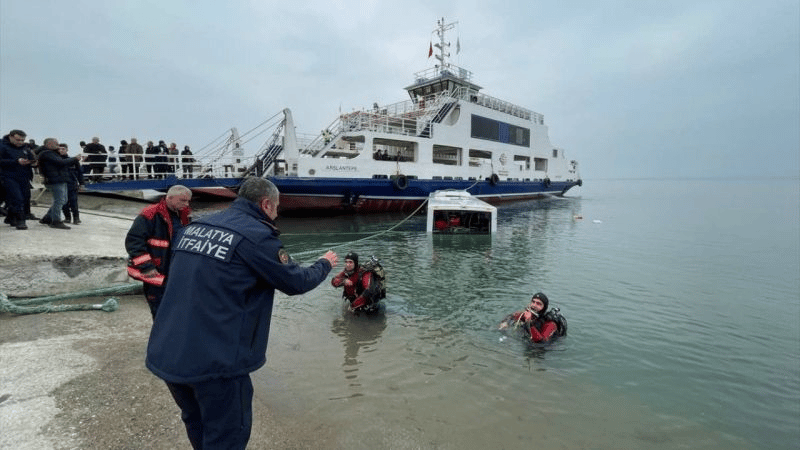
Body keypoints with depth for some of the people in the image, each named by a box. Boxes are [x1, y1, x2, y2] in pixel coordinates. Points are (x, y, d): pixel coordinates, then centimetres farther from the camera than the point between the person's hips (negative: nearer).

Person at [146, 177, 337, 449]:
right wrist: (324, 264, 15)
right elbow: (296, 282, -5)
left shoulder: (195, 227, 9)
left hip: (166, 354, 8)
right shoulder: (256, 236, -14)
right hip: (213, 359, -7)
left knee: (198, 425, 27)